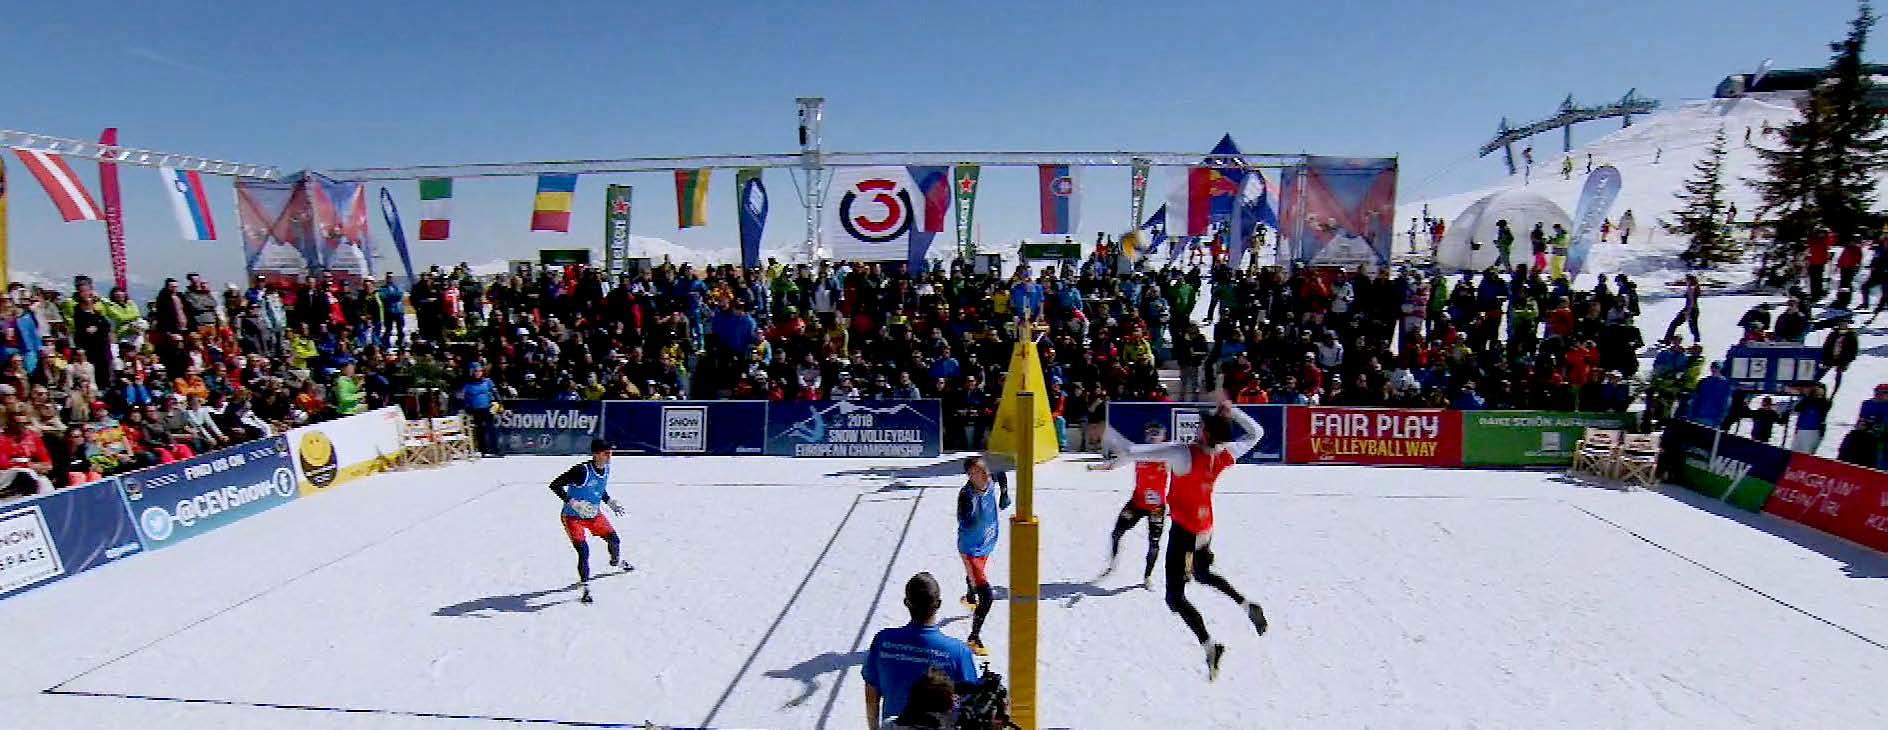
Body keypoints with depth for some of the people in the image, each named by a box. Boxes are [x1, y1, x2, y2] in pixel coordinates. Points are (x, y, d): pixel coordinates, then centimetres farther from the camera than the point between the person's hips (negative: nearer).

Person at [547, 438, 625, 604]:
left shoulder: (606, 469, -3)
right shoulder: (582, 470, -27)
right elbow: (555, 485, -26)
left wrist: (609, 501, 7)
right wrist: (572, 502, -32)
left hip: (594, 515, 7)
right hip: (573, 517, -6)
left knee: (615, 540, 8)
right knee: (584, 552, -15)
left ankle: (616, 561, 43)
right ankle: (585, 587, 0)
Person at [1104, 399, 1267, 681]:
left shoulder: (1184, 454, -28)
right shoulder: (1226, 454, -10)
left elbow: (1132, 451, -30)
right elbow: (1255, 434, 11)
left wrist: (1103, 430, -19)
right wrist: (1232, 411, 3)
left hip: (1184, 529, -7)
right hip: (1206, 526, 7)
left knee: (1175, 597, -1)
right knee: (1203, 573, 33)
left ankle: (1208, 645, -13)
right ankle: (1247, 605, 20)